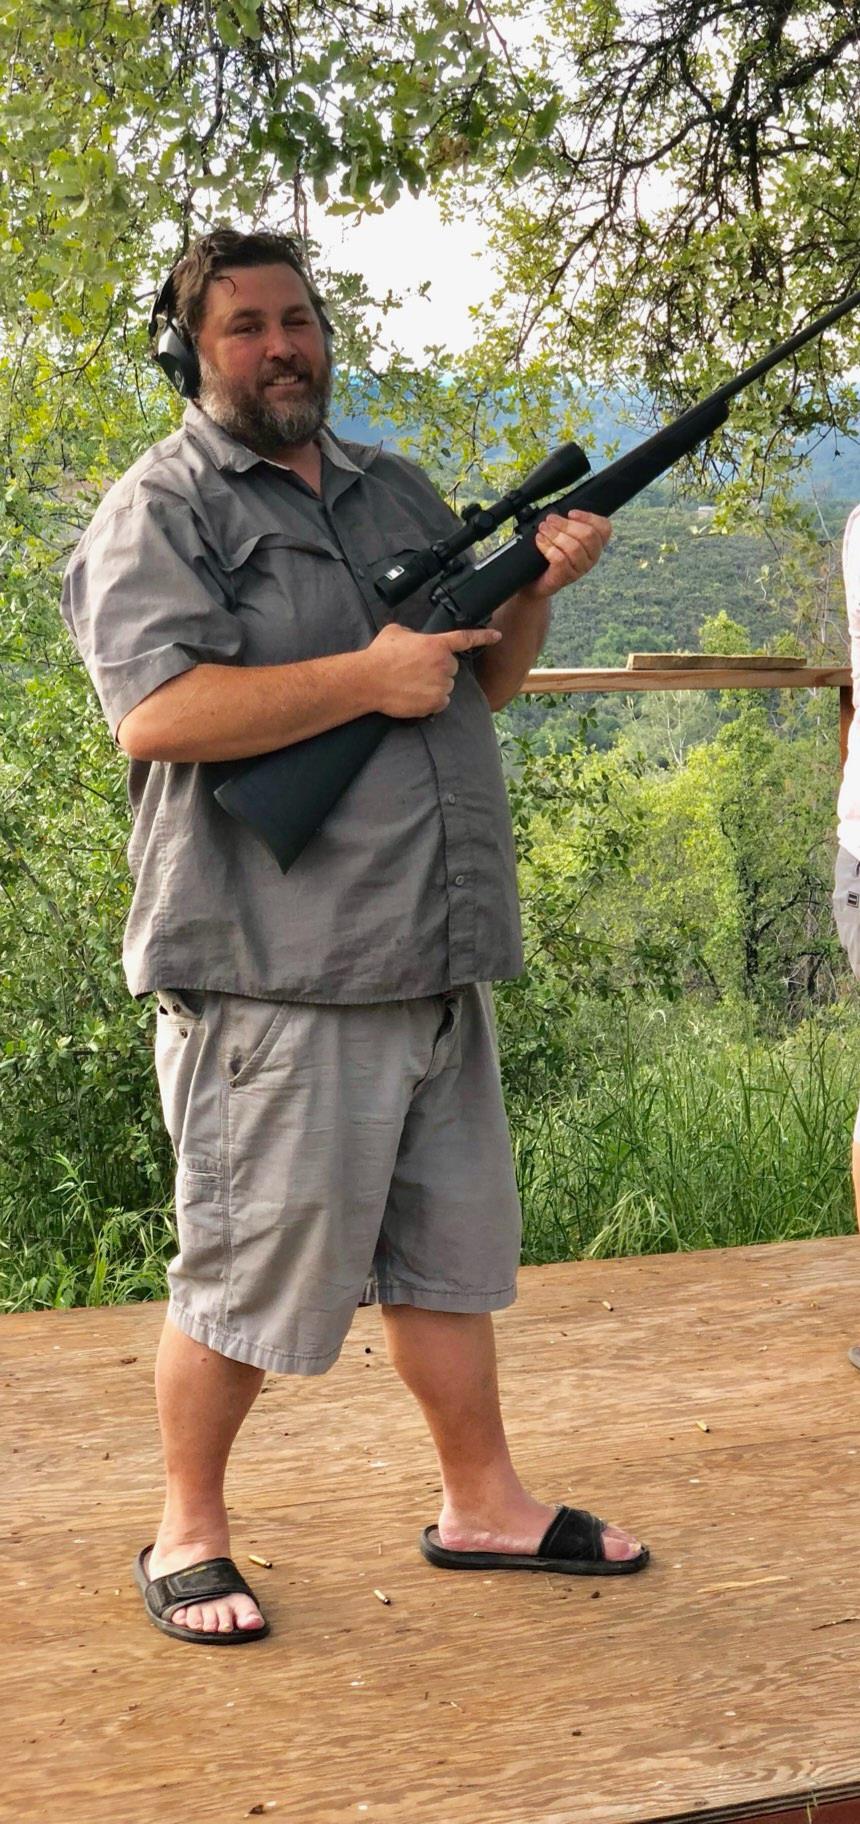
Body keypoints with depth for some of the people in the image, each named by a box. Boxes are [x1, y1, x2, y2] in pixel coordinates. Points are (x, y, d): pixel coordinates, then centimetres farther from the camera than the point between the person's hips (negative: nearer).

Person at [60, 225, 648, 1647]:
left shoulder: (397, 492, 18)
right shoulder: (161, 510, -5)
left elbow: (484, 684, 22)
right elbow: (156, 715, -20)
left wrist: (539, 587, 2)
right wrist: (369, 679, -17)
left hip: (436, 956, 7)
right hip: (274, 968, -7)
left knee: (449, 1248, 16)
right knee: (252, 1266, 2)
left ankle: (483, 1502, 30)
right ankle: (188, 1537, 20)